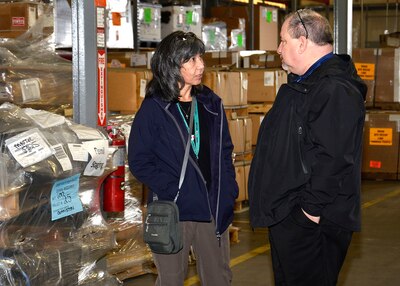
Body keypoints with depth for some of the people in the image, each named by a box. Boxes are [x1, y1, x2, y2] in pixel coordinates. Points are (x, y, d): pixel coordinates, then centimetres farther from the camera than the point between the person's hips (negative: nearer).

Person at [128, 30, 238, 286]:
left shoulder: (211, 104, 8)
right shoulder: (154, 109, -5)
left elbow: (225, 153, 13)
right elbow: (139, 161, -7)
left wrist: (228, 193, 0)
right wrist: (171, 190, -17)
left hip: (214, 209, 4)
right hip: (174, 211, -4)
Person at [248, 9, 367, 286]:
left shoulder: (336, 90, -21)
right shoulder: (302, 84, 15)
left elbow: (333, 158, -28)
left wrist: (312, 208, -22)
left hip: (311, 222, -11)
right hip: (285, 216, 11)